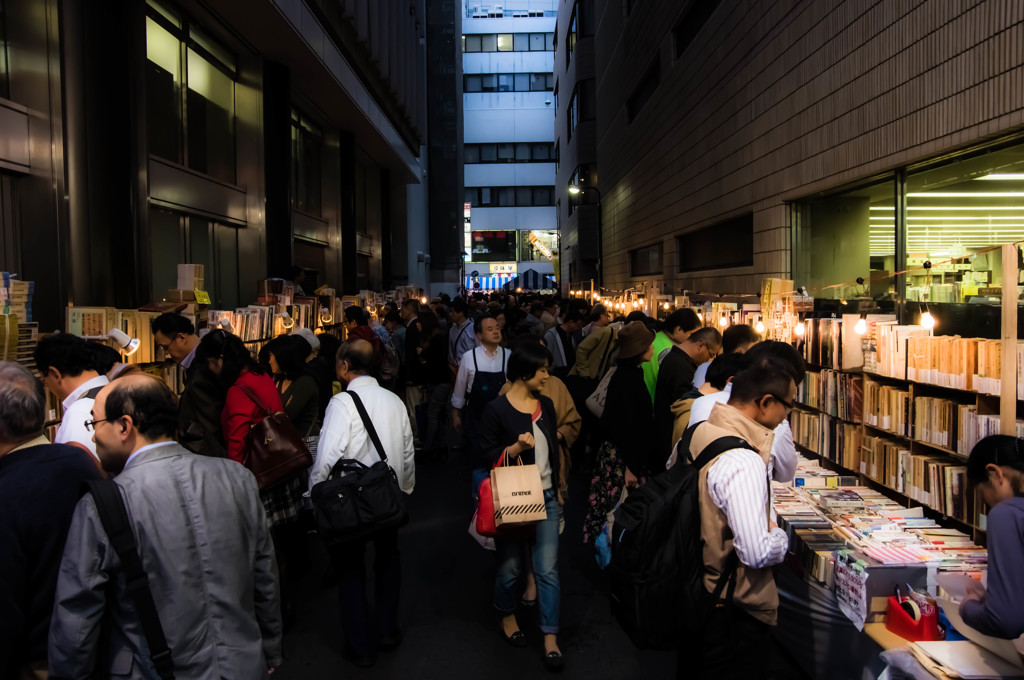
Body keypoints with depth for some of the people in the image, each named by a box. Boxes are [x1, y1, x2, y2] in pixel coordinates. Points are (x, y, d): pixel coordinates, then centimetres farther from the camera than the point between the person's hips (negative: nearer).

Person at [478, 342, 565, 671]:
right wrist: (516, 447, -25)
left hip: (546, 499, 4)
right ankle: (507, 616, 39)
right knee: (510, 567, 12)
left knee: (548, 570, 2)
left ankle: (550, 639, 13)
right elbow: (486, 456, -10)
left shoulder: (546, 405, 7)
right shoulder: (496, 410, -11)